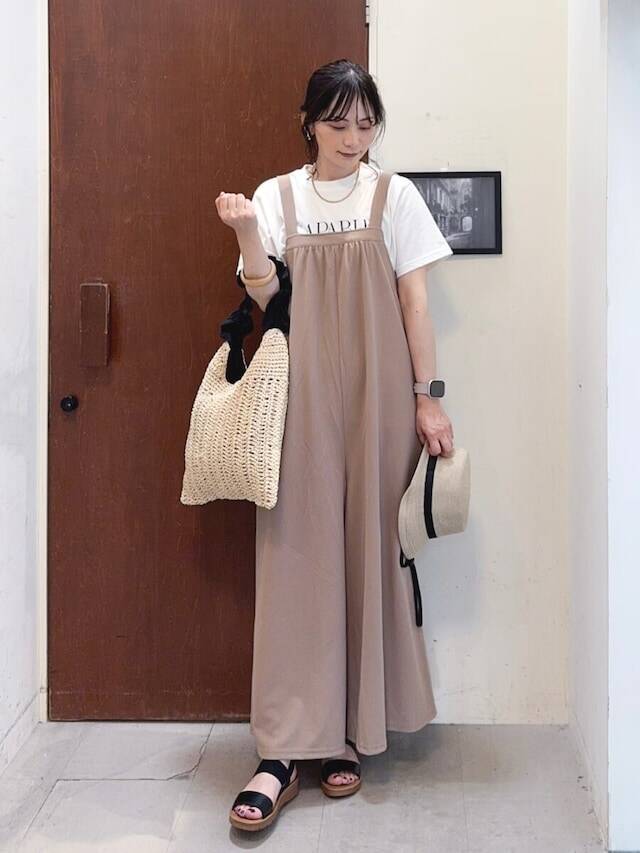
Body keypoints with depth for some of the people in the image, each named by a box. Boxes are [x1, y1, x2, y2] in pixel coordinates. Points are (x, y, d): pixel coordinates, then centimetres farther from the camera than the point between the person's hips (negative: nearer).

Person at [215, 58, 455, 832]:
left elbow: (414, 303, 4)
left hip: (376, 398, 0)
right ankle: (282, 753, -2)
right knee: (296, 555, -4)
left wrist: (427, 399, -1)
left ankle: (349, 734, 15)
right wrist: (245, 232, -15)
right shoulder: (276, 196, 9)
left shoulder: (394, 195, 7)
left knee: (369, 551, 2)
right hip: (302, 399, 0)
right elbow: (265, 296, 1)